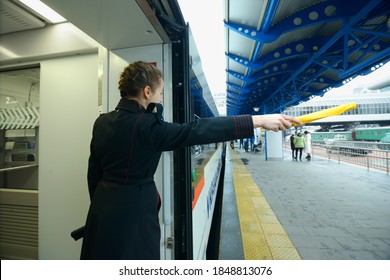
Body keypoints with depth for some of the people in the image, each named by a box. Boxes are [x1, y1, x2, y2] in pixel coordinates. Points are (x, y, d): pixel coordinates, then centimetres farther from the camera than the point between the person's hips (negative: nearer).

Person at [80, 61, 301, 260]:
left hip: (104, 208, 8)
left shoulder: (102, 122, 2)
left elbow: (94, 170, 8)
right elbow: (196, 131, -30)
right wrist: (259, 120, -26)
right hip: (134, 211, -8)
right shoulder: (146, 126, -23)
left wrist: (100, 205, 21)